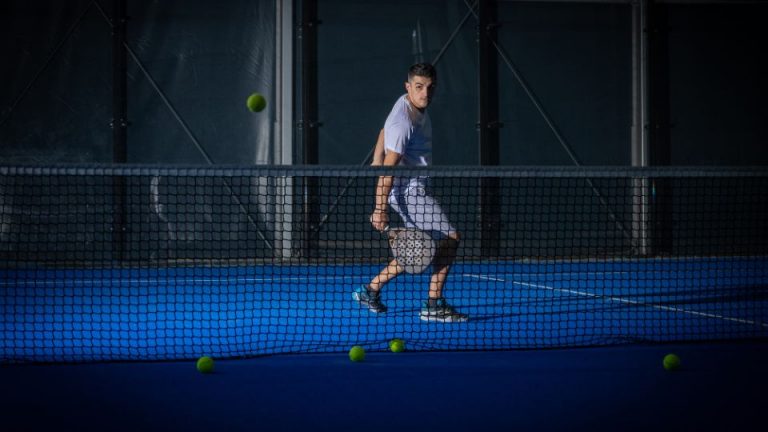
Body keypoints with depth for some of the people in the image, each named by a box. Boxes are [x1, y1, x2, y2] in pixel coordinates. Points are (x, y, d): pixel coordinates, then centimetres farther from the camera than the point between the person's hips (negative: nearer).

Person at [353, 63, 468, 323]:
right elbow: (389, 167, -24)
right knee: (449, 238, -12)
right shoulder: (404, 121, -22)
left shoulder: (416, 106, 8)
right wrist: (380, 208, -25)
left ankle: (371, 290, 18)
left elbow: (385, 131, 24)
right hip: (408, 191, -10)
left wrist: (376, 162, 23)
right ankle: (433, 306, -6)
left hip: (414, 189, 10)